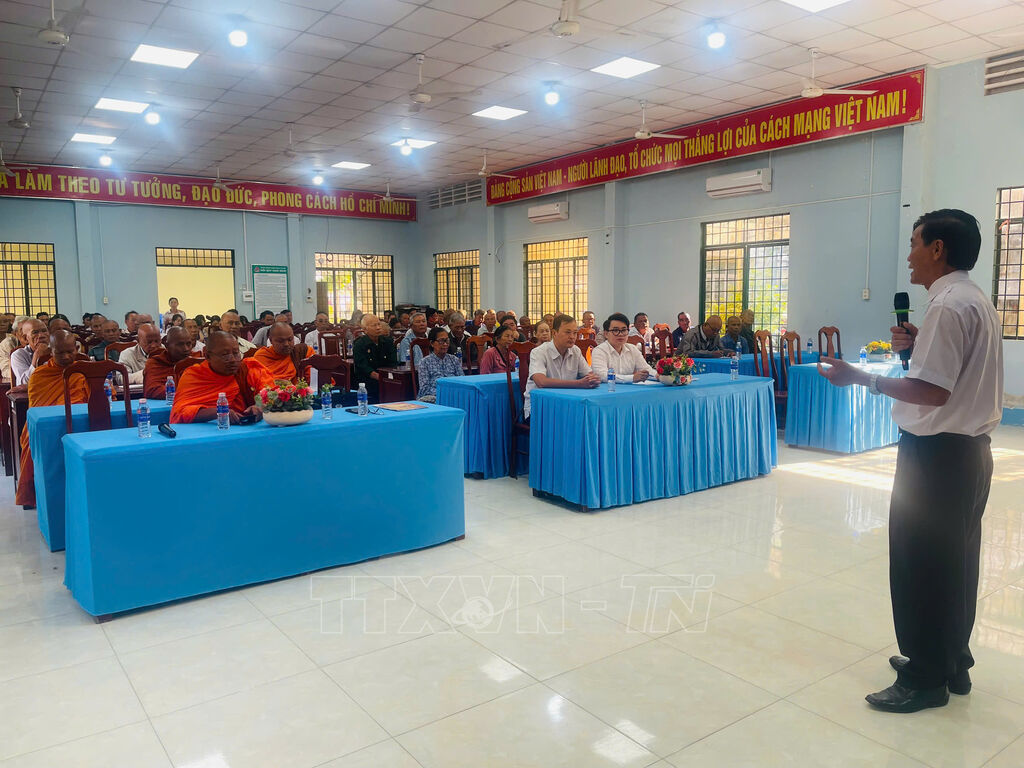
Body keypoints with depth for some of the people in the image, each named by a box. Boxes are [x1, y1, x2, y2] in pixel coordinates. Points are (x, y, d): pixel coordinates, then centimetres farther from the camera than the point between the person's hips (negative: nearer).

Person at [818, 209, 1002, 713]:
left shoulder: (948, 306, -19)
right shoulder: (977, 301, 14)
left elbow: (933, 391, -25)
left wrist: (862, 379, -22)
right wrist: (918, 346, 9)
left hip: (937, 454, -11)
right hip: (969, 449, 11)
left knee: (920, 563, 0)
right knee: (954, 561, 19)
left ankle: (925, 678, 13)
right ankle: (950, 662, 33)